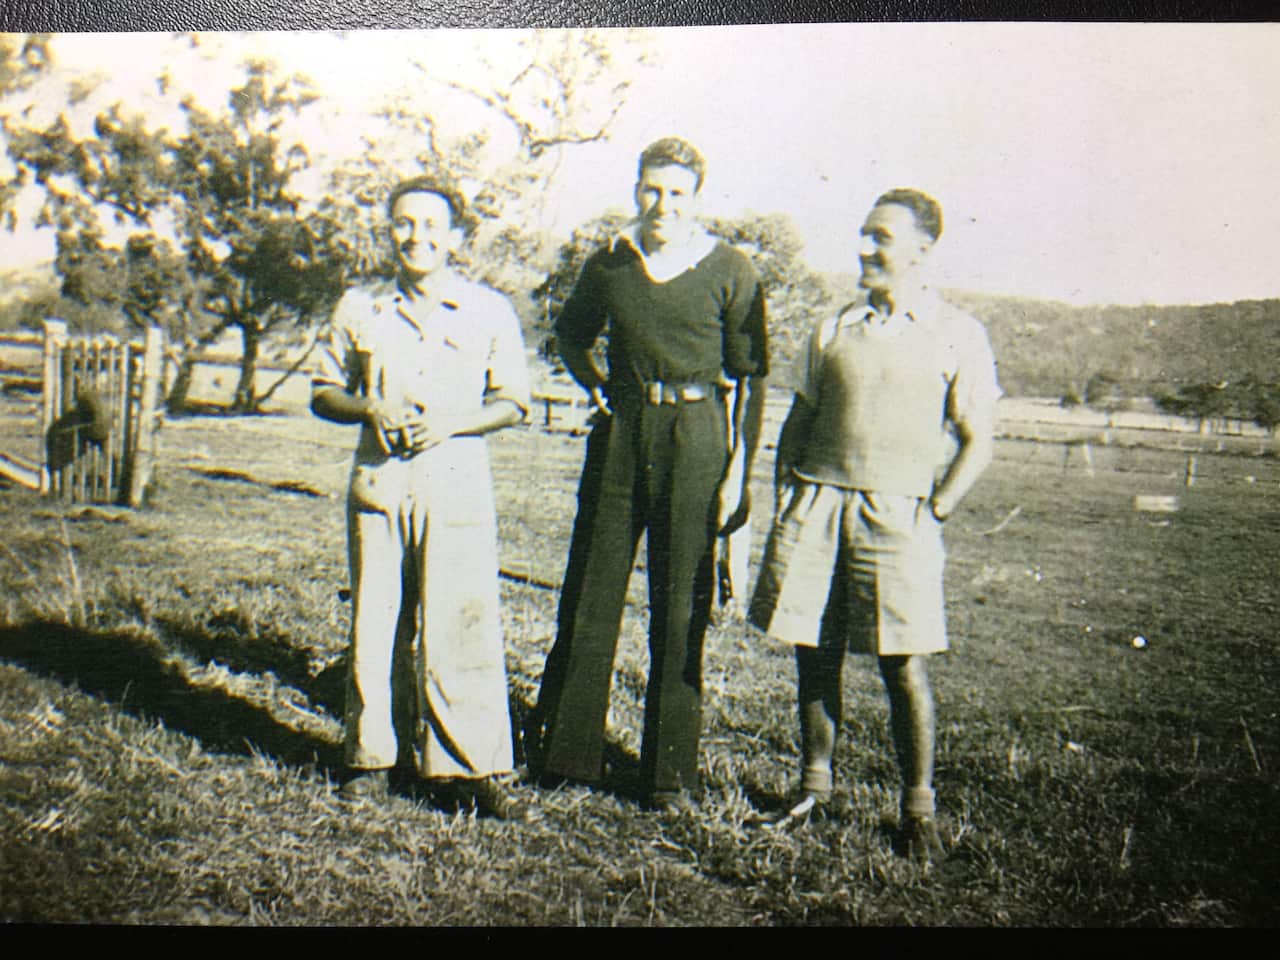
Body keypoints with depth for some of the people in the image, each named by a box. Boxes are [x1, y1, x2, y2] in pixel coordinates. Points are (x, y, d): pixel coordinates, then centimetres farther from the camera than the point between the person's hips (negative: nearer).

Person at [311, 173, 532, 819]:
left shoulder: (489, 311, 6)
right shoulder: (359, 309, 11)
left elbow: (513, 402, 8)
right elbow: (324, 391, 16)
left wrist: (453, 422, -9)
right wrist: (370, 408, -6)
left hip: (457, 485, -2)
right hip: (377, 484, 2)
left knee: (459, 625, -4)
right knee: (375, 623, 5)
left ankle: (471, 766, 7)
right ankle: (375, 755, 20)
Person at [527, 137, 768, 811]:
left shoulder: (729, 271, -3)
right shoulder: (609, 263, 6)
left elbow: (750, 377, -1)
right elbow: (571, 332, 24)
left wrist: (739, 469, -5)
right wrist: (596, 387, 8)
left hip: (696, 438, -3)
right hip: (621, 433, 3)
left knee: (681, 608, 3)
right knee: (589, 596, 6)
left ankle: (671, 772, 15)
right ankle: (563, 752, 19)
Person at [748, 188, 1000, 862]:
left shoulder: (957, 336, 3)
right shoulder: (834, 328, 14)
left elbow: (977, 443, 2)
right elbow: (799, 417, 18)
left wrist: (932, 514, -6)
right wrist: (786, 496, 7)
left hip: (896, 513, -3)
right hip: (815, 503, 4)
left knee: (903, 663, -5)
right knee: (814, 652, 6)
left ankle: (918, 808, 10)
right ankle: (814, 785, 22)